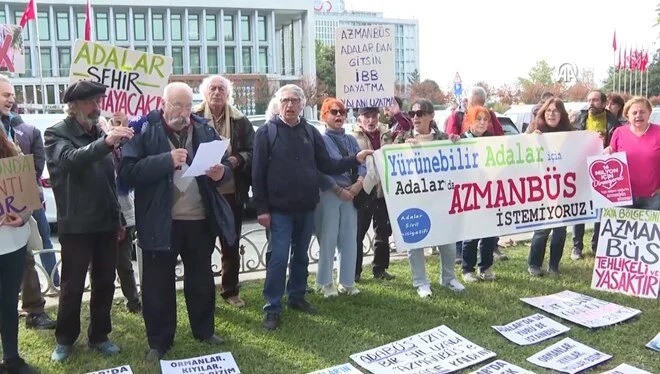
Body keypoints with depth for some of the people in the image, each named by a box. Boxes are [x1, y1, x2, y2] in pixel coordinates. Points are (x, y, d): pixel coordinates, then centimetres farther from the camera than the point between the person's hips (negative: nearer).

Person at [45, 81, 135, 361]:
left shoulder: (100, 133, 11)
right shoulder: (57, 133, -6)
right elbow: (70, 160, -30)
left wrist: (118, 217, 16)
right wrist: (105, 142, -44)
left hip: (106, 223, 5)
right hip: (76, 225, -5)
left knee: (105, 283, 11)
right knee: (72, 286, 5)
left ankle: (99, 336, 25)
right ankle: (65, 340, 21)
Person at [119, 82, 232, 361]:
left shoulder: (205, 130, 6)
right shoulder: (145, 131, -5)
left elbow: (227, 167, 9)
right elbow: (127, 172, -15)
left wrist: (221, 172, -14)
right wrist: (166, 160, -25)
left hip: (201, 219, 3)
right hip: (161, 222, -3)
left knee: (201, 279, 16)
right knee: (158, 283, 6)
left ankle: (204, 331, 33)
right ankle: (159, 341, 21)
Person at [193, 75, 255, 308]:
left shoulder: (240, 121, 5)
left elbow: (252, 152, 3)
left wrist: (238, 159, -15)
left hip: (232, 192, 3)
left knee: (232, 245, 13)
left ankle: (231, 291, 28)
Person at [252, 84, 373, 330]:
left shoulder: (310, 132, 7)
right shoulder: (266, 132, -5)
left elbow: (326, 165, 6)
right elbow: (258, 173, -7)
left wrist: (355, 159, -6)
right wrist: (261, 208, -12)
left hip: (306, 207, 4)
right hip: (279, 209, -4)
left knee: (301, 256, 15)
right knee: (279, 257, -5)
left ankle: (297, 297, 29)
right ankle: (272, 307, 5)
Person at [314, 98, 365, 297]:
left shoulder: (351, 140, 14)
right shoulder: (320, 140, -3)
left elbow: (361, 164, 7)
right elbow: (320, 170, -11)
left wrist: (359, 182, -12)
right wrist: (338, 190, -16)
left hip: (350, 194, 5)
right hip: (328, 194, -5)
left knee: (349, 239, 8)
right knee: (328, 239, -1)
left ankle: (347, 282, 19)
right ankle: (326, 283, 12)